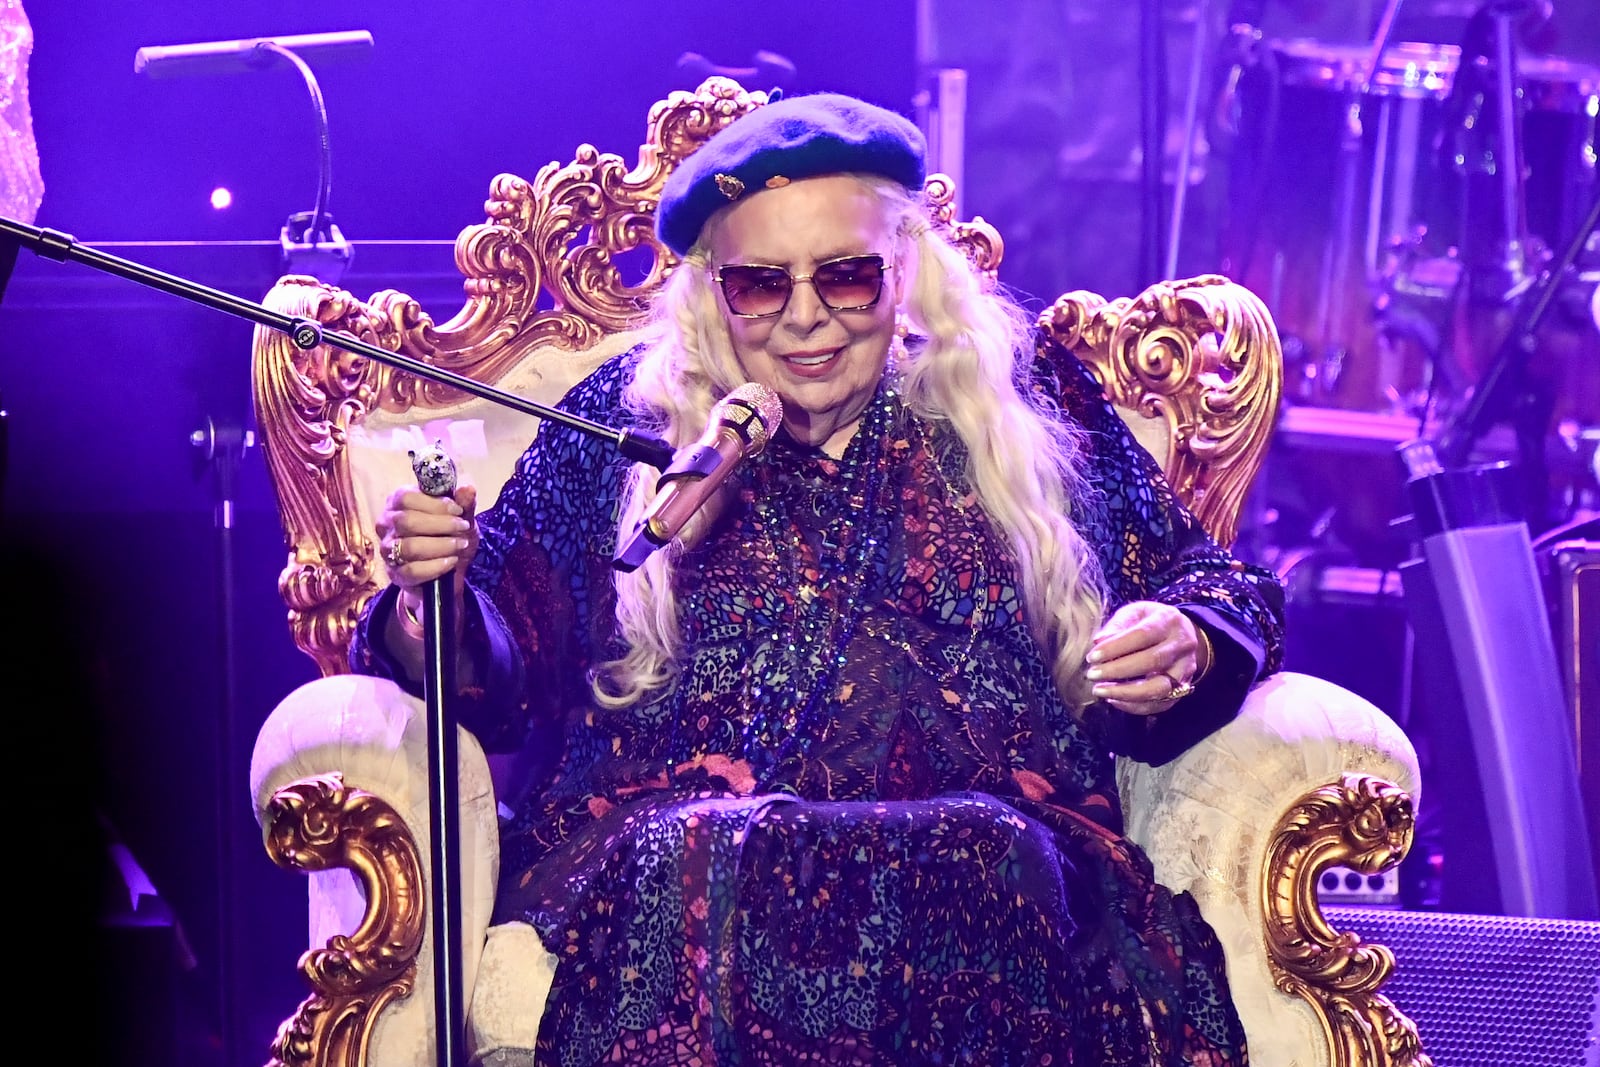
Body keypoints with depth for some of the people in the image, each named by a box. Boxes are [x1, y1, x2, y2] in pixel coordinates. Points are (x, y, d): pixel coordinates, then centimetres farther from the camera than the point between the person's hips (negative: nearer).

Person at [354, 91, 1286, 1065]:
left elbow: (1208, 586, 20)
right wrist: (433, 598, -10)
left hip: (996, 839, 1)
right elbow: (497, 680, 12)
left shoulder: (1025, 407, 18)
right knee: (711, 856, -36)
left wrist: (1185, 648, -3)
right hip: (670, 852, 0)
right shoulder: (622, 423, 17)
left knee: (986, 864, -35)